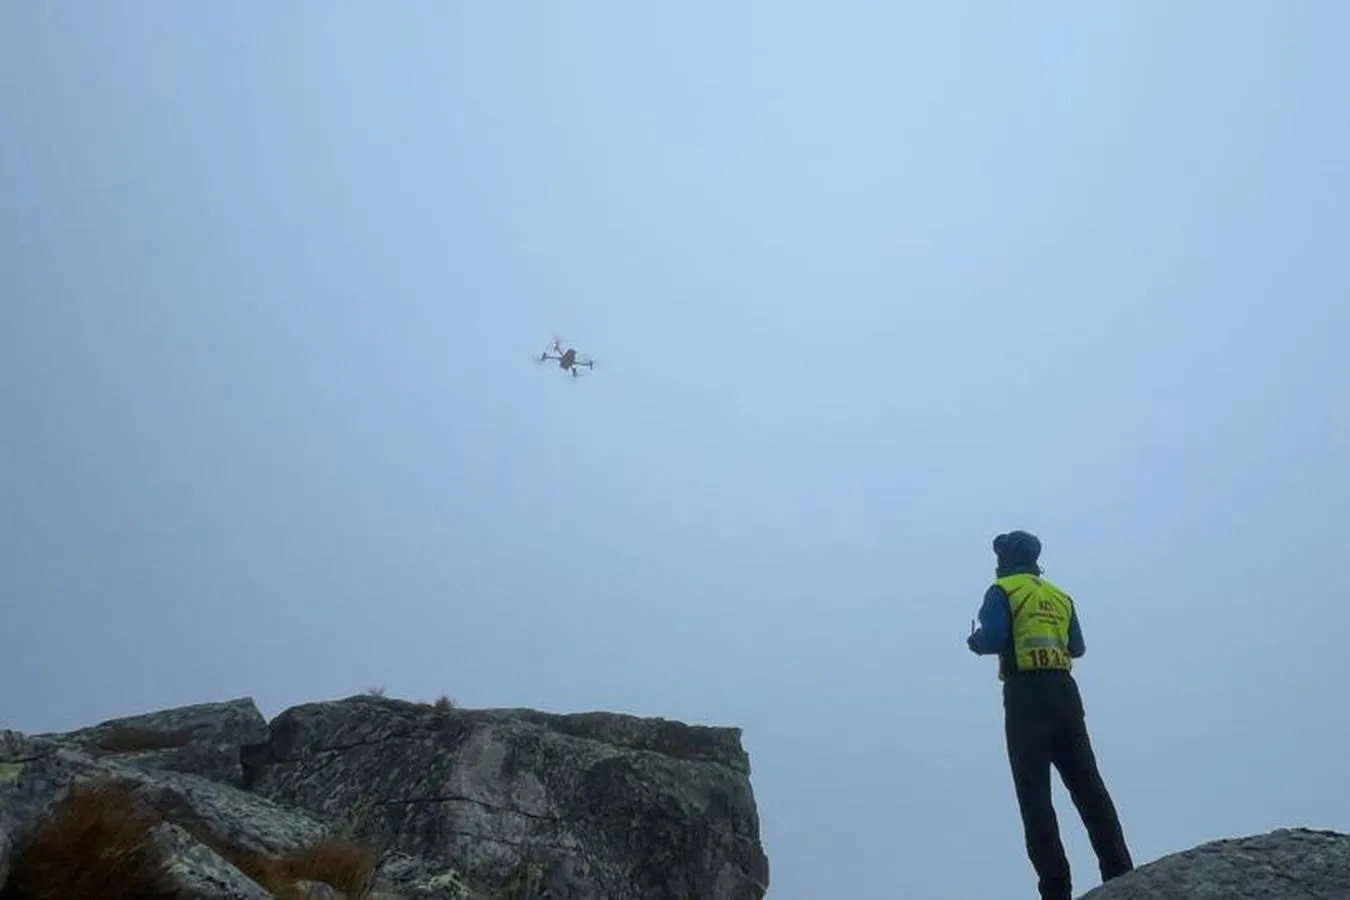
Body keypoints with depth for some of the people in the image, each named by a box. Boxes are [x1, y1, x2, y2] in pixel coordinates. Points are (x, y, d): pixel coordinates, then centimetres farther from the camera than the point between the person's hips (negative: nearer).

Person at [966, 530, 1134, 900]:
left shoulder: (1003, 591, 1)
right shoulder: (1060, 595, 19)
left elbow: (992, 639, -13)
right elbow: (1077, 647, 19)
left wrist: (974, 641, 8)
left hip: (1026, 694, -5)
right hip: (1064, 692, 6)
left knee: (1034, 792, -5)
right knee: (1087, 783, 9)